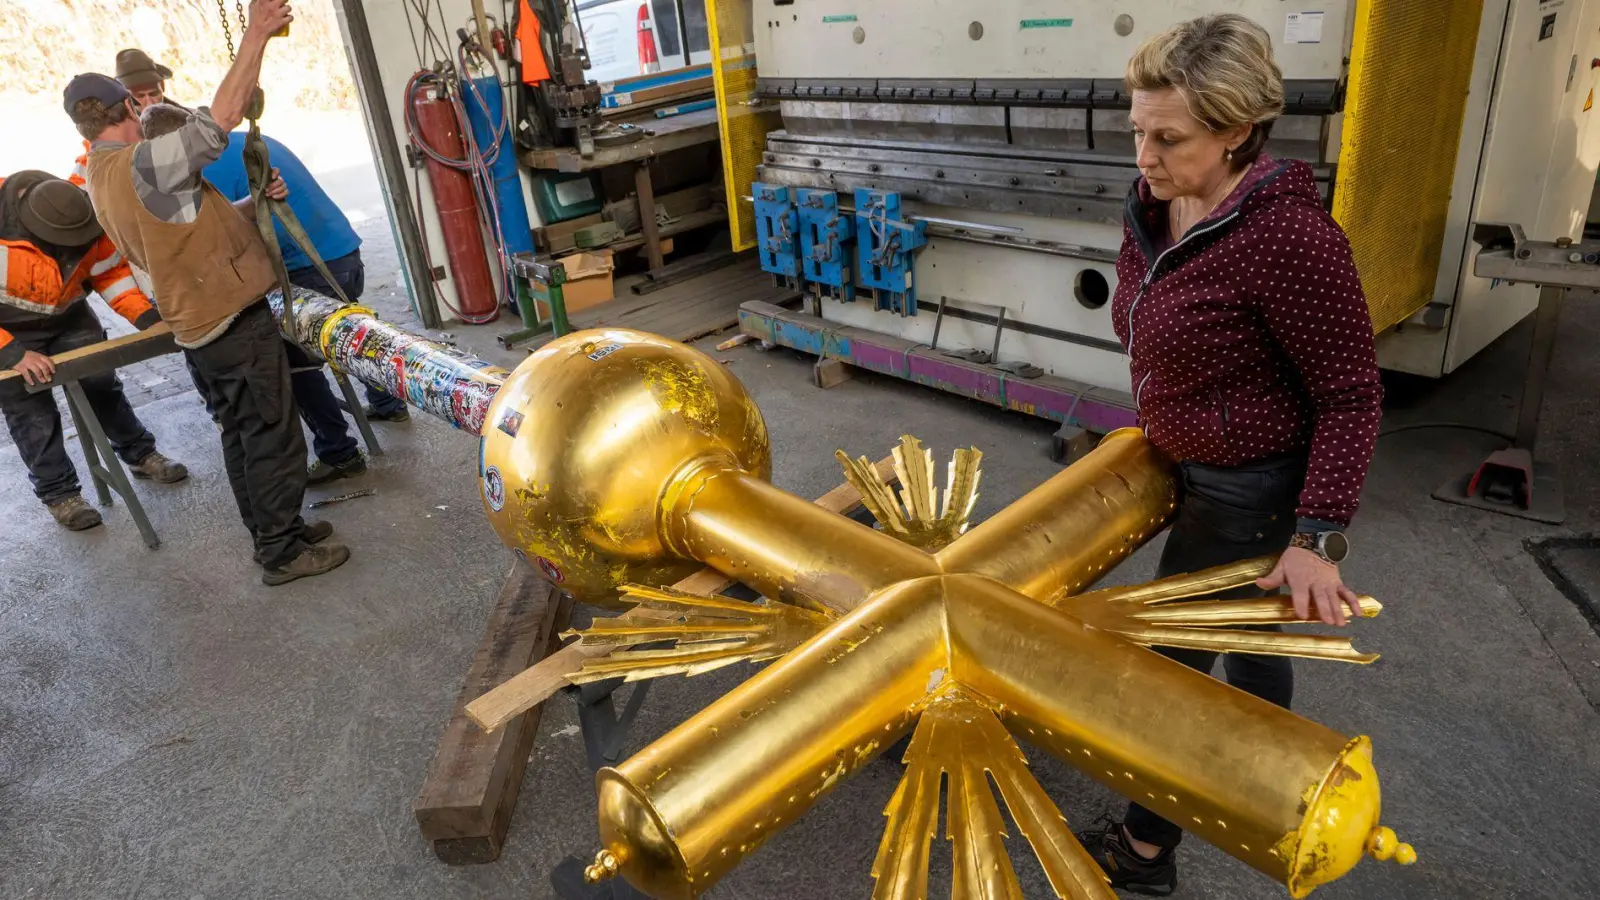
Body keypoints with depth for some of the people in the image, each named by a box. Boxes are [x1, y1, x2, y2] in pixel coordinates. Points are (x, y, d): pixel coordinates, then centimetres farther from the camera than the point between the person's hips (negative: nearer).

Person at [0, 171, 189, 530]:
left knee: (103, 386, 7)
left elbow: (112, 272, -7)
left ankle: (141, 455, 26)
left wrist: (147, 317, -20)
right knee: (32, 413, -1)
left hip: (68, 317, 4)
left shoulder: (86, 221, -23)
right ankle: (58, 494, 12)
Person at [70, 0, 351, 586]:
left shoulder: (103, 178, 12)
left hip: (200, 323, 10)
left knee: (241, 432, 16)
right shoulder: (141, 163, -18)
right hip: (234, 319, -10)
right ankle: (284, 552, 4)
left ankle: (273, 532, 26)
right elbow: (219, 119, -25)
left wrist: (251, 205, 6)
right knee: (272, 432, -3)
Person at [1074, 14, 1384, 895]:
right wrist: (1153, 428, 18)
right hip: (1194, 469, 9)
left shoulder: (1287, 233, -29)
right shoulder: (1153, 207, -4)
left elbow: (1350, 395, -21)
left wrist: (1316, 537, -22)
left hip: (1249, 491, -9)